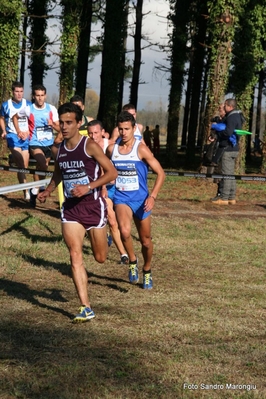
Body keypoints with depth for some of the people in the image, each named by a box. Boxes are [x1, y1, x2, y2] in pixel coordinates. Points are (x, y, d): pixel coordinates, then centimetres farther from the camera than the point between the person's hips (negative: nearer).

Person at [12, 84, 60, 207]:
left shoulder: (51, 109, -4)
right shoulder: (28, 109, -9)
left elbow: (59, 128, -2)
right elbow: (15, 117, 11)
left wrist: (52, 124, -22)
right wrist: (19, 131, 3)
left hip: (48, 144, 4)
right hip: (35, 144, -4)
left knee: (41, 169, 14)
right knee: (43, 165, -28)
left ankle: (35, 193, 31)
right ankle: (35, 189, -12)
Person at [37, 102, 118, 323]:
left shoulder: (90, 146, -13)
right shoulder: (60, 148, 5)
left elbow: (112, 172, -12)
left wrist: (88, 187, -22)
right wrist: (48, 190, 9)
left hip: (93, 205, -4)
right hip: (70, 207, 4)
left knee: (100, 257, 10)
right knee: (75, 256, -10)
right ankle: (86, 308, -9)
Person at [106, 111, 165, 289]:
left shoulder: (141, 149, -12)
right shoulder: (112, 149, -1)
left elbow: (161, 173, -11)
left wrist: (153, 196, -21)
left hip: (140, 199, -1)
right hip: (121, 197, 1)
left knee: (145, 240, 11)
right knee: (125, 232, -27)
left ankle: (147, 271, 37)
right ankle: (133, 261, 0)